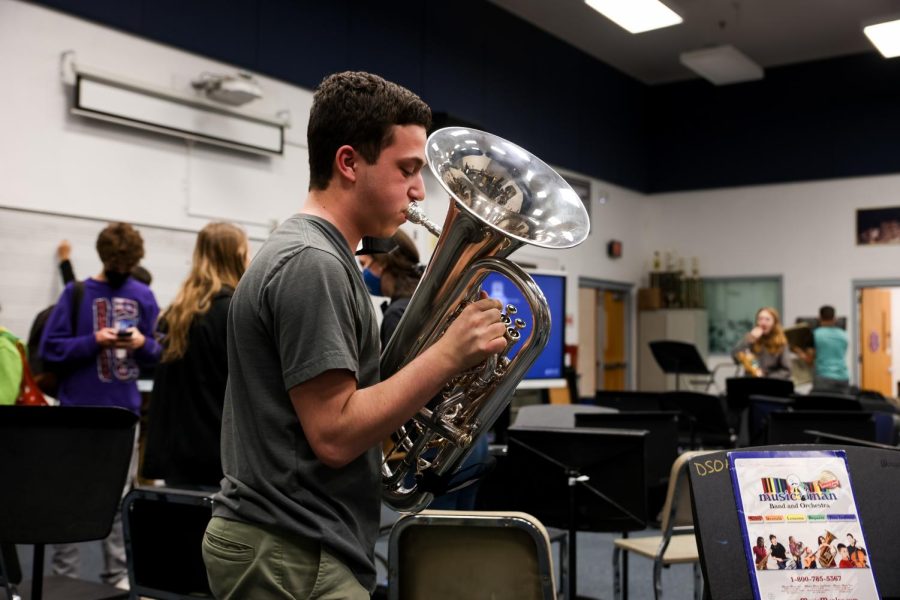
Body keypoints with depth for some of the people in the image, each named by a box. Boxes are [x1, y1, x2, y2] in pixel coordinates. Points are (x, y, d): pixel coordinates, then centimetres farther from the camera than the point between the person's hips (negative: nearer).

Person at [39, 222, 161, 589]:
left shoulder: (143, 296, 6)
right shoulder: (76, 294, -2)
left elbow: (160, 351, 7)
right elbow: (51, 347, -6)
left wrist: (142, 343, -14)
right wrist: (94, 341, -18)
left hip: (123, 410, 2)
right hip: (79, 410, -2)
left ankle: (118, 574, 19)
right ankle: (64, 576, 15)